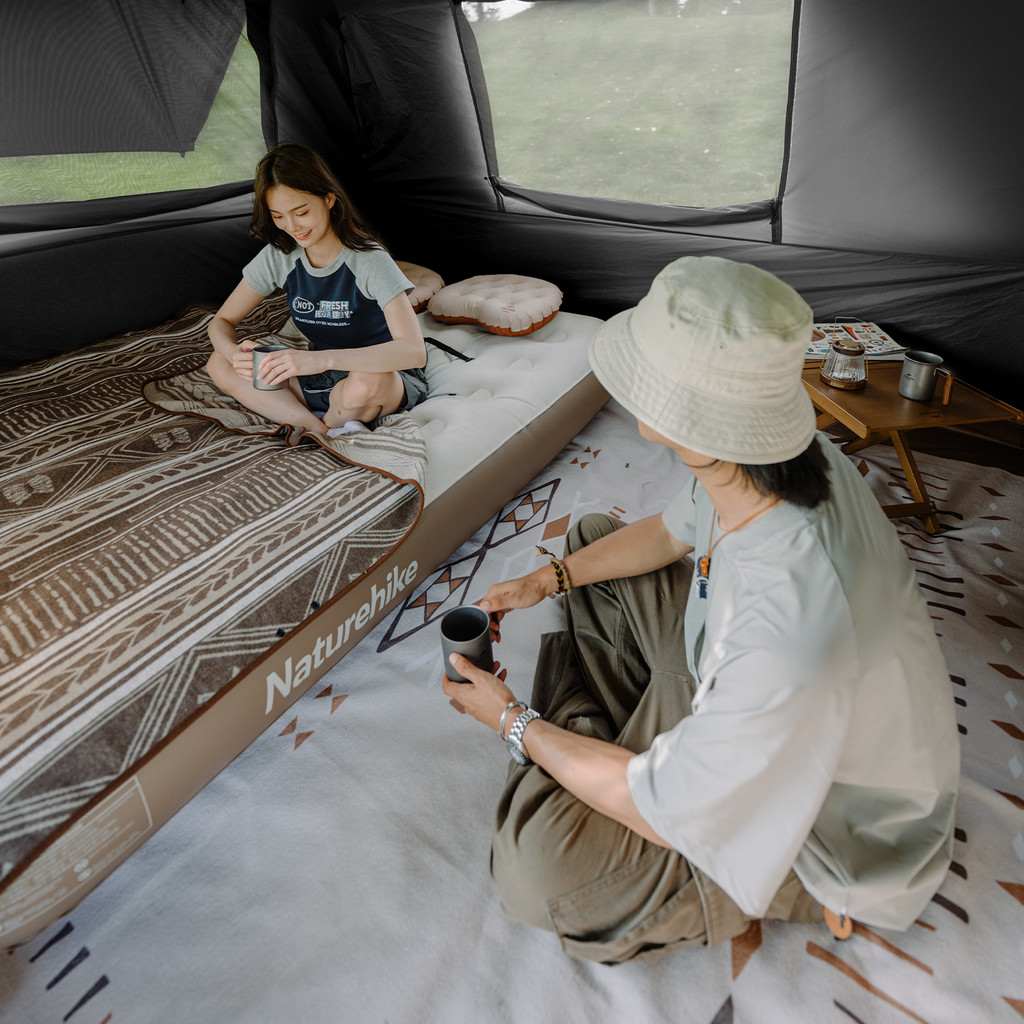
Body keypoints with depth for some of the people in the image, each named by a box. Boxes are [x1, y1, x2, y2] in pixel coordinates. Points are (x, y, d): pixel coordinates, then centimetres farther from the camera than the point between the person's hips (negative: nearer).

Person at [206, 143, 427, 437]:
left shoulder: (369, 262, -22)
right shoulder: (278, 257, -5)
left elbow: (414, 351, -36)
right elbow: (221, 321, 3)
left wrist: (322, 358, -46)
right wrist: (234, 352, -24)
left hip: (388, 378, -5)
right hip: (325, 377, 5)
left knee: (365, 382, -42)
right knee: (219, 364, -10)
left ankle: (326, 424, -5)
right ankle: (330, 433, -20)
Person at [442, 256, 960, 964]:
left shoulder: (789, 630, -45)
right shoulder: (784, 454, -20)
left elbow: (669, 813, -28)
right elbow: (673, 532, 4)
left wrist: (515, 724, -15)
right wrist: (546, 579, -1)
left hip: (830, 825, -6)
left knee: (537, 859, -29)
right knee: (592, 536, 7)